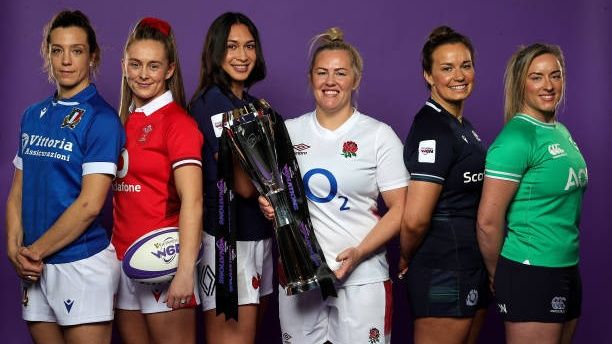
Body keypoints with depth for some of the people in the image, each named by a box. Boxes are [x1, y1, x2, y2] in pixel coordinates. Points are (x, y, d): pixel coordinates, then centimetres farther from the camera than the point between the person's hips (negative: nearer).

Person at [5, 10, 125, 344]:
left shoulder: (101, 118, -10)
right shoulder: (33, 115, 11)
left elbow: (89, 204, -16)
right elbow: (18, 191, 12)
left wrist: (35, 251, -11)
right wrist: (15, 248, -2)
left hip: (82, 262, -6)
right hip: (35, 266, 6)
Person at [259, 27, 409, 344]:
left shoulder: (380, 135, -2)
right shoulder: (288, 132, 8)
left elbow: (399, 208, -4)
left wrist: (358, 253, -17)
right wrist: (269, 206, -3)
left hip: (361, 276, -3)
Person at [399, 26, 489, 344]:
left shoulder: (463, 126, 13)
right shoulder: (433, 129, -18)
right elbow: (415, 219, -25)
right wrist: (406, 260, -8)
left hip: (472, 270, 9)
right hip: (444, 277, -9)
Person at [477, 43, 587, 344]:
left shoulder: (562, 132, 11)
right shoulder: (516, 138, -16)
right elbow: (488, 221, -18)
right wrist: (497, 275, -5)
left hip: (567, 270, 8)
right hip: (530, 274, -8)